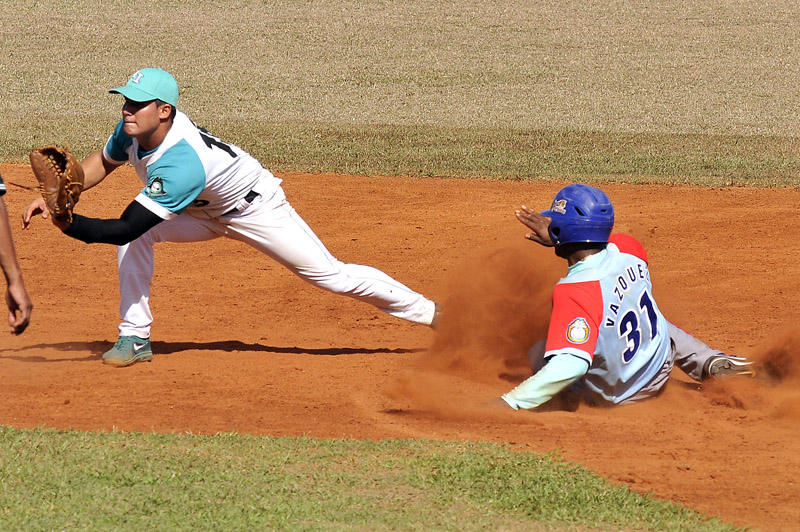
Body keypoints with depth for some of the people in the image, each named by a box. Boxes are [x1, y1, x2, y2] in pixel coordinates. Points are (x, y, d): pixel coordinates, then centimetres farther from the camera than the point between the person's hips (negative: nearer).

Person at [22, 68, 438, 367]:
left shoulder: (181, 164, -43)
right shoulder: (134, 130, -19)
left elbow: (124, 228, -45)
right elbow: (103, 162, 2)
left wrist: (69, 224, -52)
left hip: (256, 210, -7)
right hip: (205, 213, 7)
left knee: (332, 275, -5)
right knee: (137, 236, -14)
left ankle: (431, 313, 10)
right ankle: (135, 338, -4)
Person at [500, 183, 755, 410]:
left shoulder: (573, 291, -38)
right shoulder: (628, 251, -18)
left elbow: (569, 365, -46)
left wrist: (508, 403, -47)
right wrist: (558, 236, 11)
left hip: (613, 397, -6)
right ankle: (711, 363, 25)